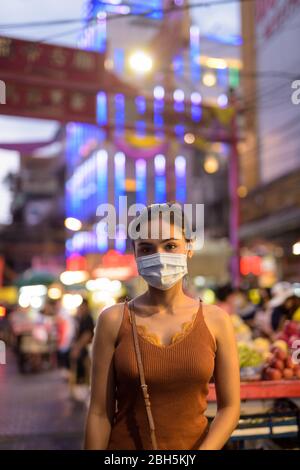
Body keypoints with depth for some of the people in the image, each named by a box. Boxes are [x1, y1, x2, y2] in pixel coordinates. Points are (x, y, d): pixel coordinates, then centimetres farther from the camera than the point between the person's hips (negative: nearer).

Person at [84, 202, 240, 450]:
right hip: (125, 443, -1)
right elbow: (100, 412, -10)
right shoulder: (114, 320, -11)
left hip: (196, 443, 1)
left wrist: (204, 449, -17)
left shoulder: (216, 320, -8)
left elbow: (230, 406, -5)